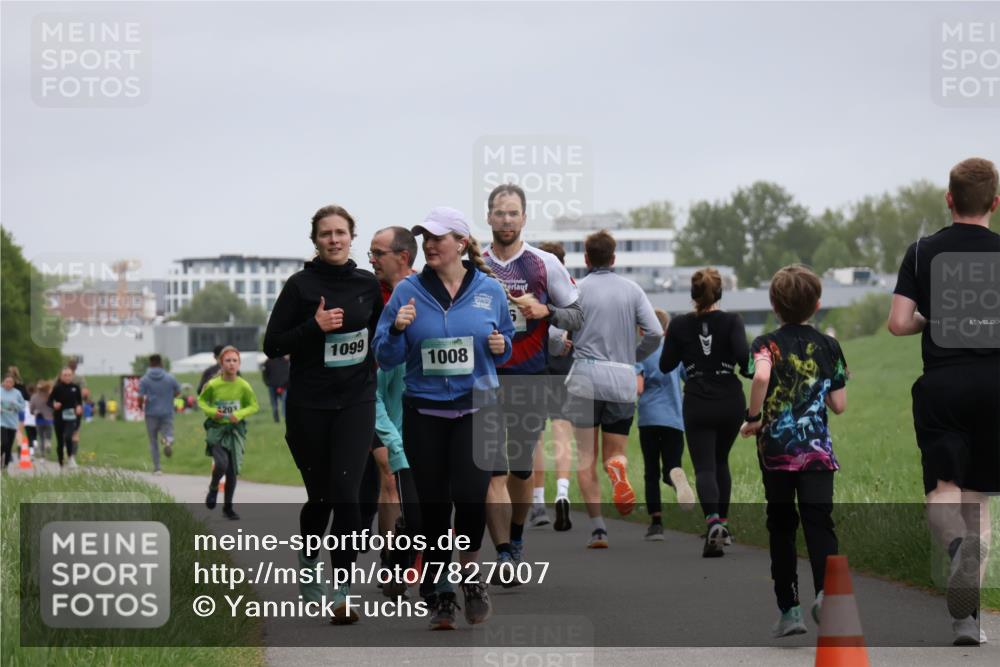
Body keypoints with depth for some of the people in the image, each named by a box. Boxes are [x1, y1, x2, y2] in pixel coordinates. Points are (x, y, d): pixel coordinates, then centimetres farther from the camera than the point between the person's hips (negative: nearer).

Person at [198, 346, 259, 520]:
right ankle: (213, 488, 12)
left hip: (235, 430, 2)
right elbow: (201, 400, 7)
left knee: (232, 471, 4)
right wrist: (211, 411, -12)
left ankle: (228, 508, 22)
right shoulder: (213, 385, -10)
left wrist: (240, 414, -15)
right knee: (221, 464, -22)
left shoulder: (244, 386, -8)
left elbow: (254, 406, 3)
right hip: (216, 429, -2)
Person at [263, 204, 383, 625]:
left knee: (345, 492, -13)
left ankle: (342, 591, -10)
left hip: (356, 402, 1)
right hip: (309, 405, -1)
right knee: (320, 496, 8)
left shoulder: (368, 285, 6)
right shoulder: (301, 285, -4)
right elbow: (272, 346, -5)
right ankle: (308, 569, 36)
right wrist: (314, 326, -16)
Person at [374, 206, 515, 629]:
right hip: (423, 414, 1)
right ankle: (440, 595, 17)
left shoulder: (490, 291, 3)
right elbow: (386, 357, 3)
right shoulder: (408, 292, 1)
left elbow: (505, 350, 16)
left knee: (470, 494, -17)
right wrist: (398, 329, -16)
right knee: (433, 504, 4)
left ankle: (471, 574, 9)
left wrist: (501, 346, -6)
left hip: (476, 408, -1)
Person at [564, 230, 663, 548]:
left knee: (587, 457, 4)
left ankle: (597, 526, -8)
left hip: (586, 378, -2)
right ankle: (618, 469, -25)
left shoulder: (576, 289, 0)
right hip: (623, 380, 2)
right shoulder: (632, 289, 7)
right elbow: (655, 333, 0)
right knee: (614, 452, 13)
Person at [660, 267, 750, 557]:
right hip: (730, 403, 1)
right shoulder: (731, 321, -6)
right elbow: (743, 357, -19)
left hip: (697, 406, -1)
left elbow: (666, 365, 4)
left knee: (704, 468, -3)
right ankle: (723, 522, 24)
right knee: (720, 461, 23)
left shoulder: (679, 325, -3)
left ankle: (713, 521, -28)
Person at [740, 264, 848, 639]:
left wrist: (753, 418, -12)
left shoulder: (766, 344, -2)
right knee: (819, 524, -4)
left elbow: (761, 375, -26)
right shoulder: (829, 347, 6)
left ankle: (789, 610, 12)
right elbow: (839, 405, 7)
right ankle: (826, 590, -29)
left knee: (781, 529, 10)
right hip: (818, 452, 1)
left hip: (776, 451, -1)